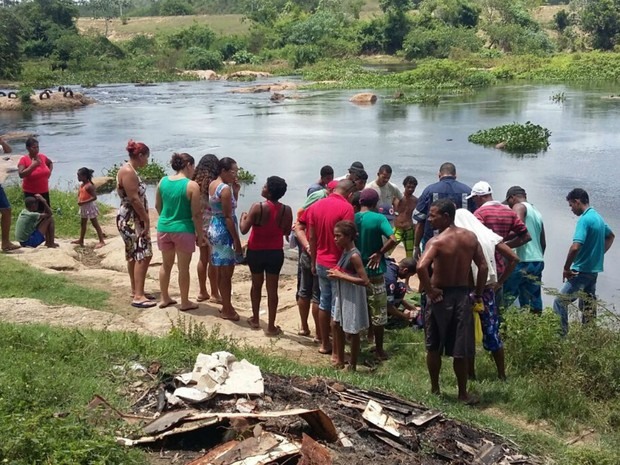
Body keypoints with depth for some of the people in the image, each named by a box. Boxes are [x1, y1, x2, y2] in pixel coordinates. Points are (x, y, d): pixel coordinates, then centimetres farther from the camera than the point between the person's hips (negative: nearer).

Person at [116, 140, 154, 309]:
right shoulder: (128, 172, -19)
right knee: (143, 255, -13)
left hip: (133, 219, 11)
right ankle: (138, 296, -14)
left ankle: (136, 291, 23)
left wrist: (144, 219, 16)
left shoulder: (131, 171, 14)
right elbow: (134, 199, -23)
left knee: (134, 255, 15)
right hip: (130, 220, -11)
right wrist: (147, 220, -17)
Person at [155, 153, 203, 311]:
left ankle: (164, 298, 30)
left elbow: (158, 206, 12)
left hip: (164, 228, 5)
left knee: (166, 265, 19)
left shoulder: (163, 181, 2)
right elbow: (196, 214, -13)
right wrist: (200, 234, -4)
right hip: (183, 230, -5)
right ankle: (185, 302, 17)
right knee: (183, 268, 7)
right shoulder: (192, 186, -15)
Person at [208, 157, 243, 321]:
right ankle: (227, 310, 8)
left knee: (221, 272, 16)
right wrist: (237, 240, -17)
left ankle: (226, 306, 26)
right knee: (227, 273, 0)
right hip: (224, 231, -9)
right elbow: (228, 217, -20)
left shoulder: (212, 185, 9)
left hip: (214, 228, 9)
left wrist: (235, 191, 1)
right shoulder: (225, 188, -19)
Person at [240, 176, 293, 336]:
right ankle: (271, 326, 9)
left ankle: (255, 319, 31)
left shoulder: (257, 207, -19)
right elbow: (287, 232, 2)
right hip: (275, 253, 1)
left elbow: (244, 230, -16)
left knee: (256, 285, 19)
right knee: (272, 288, 6)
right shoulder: (287, 210, -10)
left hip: (256, 252, -1)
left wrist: (243, 217, 3)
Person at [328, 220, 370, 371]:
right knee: (336, 325, 19)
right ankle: (340, 361, 33)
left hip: (352, 298, -9)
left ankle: (352, 366, 20)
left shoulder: (354, 255, -23)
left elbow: (365, 281, -27)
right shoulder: (345, 251, 3)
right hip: (342, 295, 9)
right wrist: (336, 273, 0)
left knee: (352, 332, 5)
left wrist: (341, 276, -24)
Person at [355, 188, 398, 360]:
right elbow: (392, 239, -25)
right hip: (374, 272, -4)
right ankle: (379, 350, 14)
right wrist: (379, 253, -13)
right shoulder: (379, 218, -13)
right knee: (378, 313, 7)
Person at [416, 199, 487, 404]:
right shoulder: (470, 237, 0)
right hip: (463, 295, 4)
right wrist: (478, 294, 9)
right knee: (461, 349, 11)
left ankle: (435, 389, 25)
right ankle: (463, 392, 19)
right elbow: (483, 267, 2)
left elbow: (421, 267, -31)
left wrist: (429, 290, -18)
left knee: (434, 347, 14)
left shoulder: (436, 241, -17)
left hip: (441, 296, -4)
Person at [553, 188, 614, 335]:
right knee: (588, 307, 13)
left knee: (560, 302, -6)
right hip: (594, 271, 9)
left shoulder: (584, 219, -18)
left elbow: (575, 247, -29)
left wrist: (566, 268, -17)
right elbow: (611, 236, 31)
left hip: (582, 271, -9)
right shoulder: (598, 217, 11)